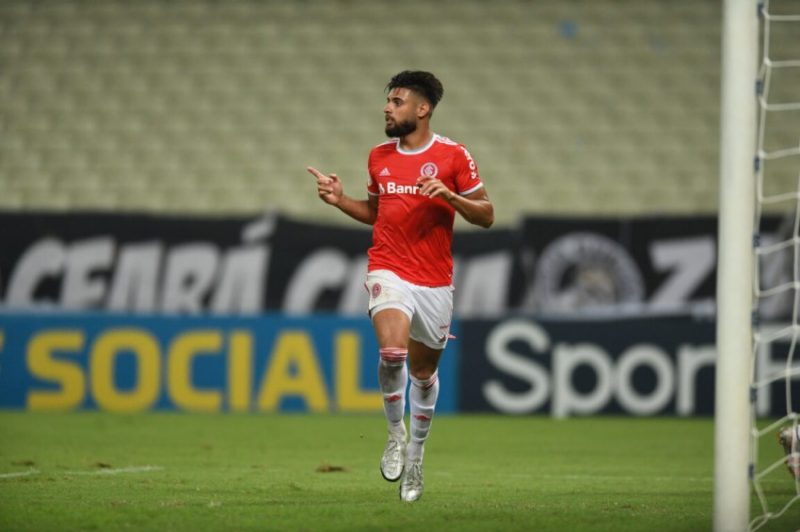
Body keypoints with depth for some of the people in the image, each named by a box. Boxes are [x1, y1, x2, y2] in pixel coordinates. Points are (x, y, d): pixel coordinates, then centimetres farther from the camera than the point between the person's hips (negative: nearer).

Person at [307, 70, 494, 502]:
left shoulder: (453, 156, -4)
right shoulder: (379, 157, 8)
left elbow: (486, 215, -2)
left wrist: (449, 195, -18)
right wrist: (340, 200, 6)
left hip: (435, 280, -1)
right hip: (389, 271, 1)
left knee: (424, 371, 10)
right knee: (393, 352, -25)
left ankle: (415, 453, 31)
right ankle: (395, 433, -2)